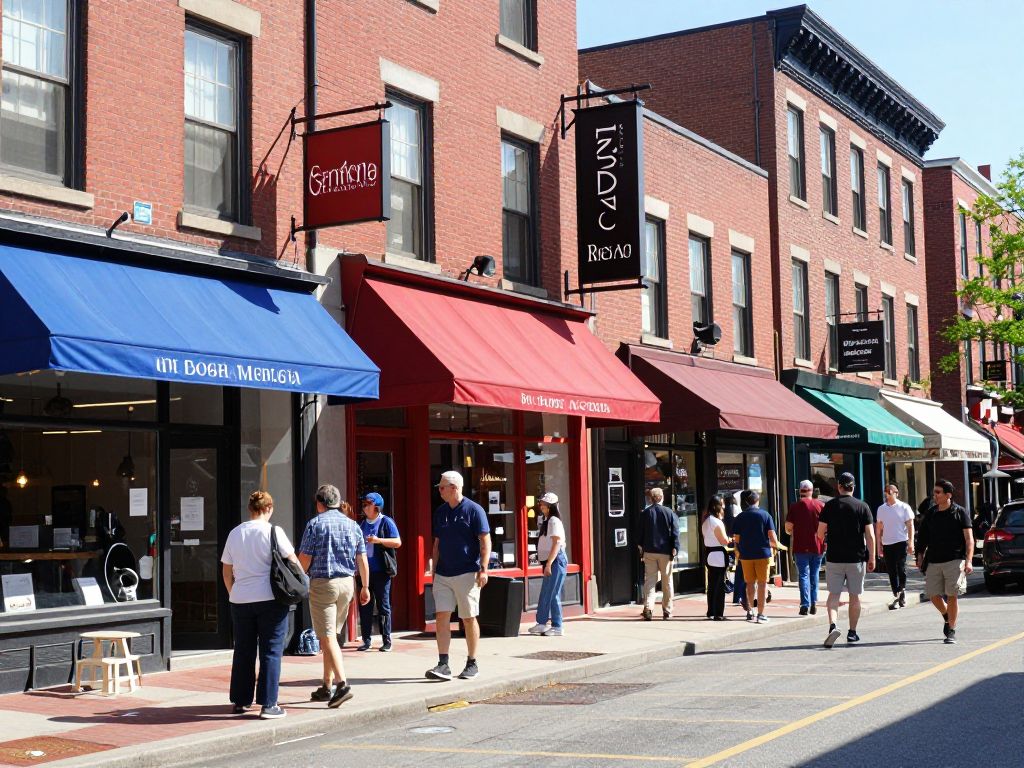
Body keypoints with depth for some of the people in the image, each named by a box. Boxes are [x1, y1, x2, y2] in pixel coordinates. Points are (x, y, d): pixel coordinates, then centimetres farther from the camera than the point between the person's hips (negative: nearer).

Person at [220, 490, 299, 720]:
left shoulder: (235, 533, 9)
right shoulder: (273, 532, -7)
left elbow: (226, 570, 14)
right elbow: (292, 562, -7)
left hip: (240, 599, 5)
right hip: (270, 598, -5)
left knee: (243, 651, 14)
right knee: (271, 651, 0)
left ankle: (241, 700, 21)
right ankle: (268, 704, -2)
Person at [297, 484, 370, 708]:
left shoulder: (315, 524, -7)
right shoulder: (352, 525, 8)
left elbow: (304, 559, -8)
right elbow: (362, 560, 7)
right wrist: (365, 587, 13)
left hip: (322, 584, -5)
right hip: (347, 583, 5)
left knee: (327, 637, -6)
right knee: (331, 635, 16)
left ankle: (342, 683, -20)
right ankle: (327, 687, 20)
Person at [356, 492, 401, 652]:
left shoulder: (386, 522, -3)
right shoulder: (363, 523, 15)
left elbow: (397, 542, -10)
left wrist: (378, 540, -19)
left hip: (380, 571, -6)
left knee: (383, 606, -1)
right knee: (364, 606, 5)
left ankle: (386, 641, 4)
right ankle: (366, 640, 12)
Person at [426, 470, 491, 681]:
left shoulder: (473, 510, -6)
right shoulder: (440, 512, 12)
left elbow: (485, 541, -8)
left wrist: (483, 569, -16)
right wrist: (434, 569, 14)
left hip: (467, 574, -5)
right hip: (443, 574, 5)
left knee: (469, 618, 3)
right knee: (441, 616, -4)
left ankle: (472, 664, 14)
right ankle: (443, 665, -5)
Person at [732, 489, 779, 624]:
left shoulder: (739, 518, 1)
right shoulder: (765, 515, -4)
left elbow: (736, 539, 0)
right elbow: (772, 536, -6)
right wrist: (775, 546, 13)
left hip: (746, 555, 2)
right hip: (763, 553, -2)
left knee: (750, 583, 15)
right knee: (762, 583, 4)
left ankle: (750, 611, 19)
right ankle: (761, 614, 1)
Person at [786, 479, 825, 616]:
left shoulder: (795, 506, -5)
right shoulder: (820, 505, 0)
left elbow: (788, 528, -6)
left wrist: (793, 532, 15)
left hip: (801, 547, -2)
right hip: (818, 547, 2)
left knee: (803, 575, 0)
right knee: (814, 575, 14)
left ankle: (805, 605, -9)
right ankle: (814, 604, 16)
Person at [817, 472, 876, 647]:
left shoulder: (829, 506, -2)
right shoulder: (862, 507, -2)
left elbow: (820, 533, -1)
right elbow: (870, 536, -5)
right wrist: (872, 558, 2)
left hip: (834, 558, 0)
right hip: (856, 558, 0)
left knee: (834, 594, 4)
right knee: (855, 596, 12)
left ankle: (833, 625, -18)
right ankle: (852, 633, 17)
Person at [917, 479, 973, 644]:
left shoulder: (959, 512, -1)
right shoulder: (931, 514, 11)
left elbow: (969, 539, -4)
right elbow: (924, 538, 18)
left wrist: (968, 561, -14)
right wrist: (920, 556, 11)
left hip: (954, 561, -4)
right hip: (933, 561, 4)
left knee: (952, 596, -5)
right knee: (934, 596, 3)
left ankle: (951, 632, 5)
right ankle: (947, 617, 32)